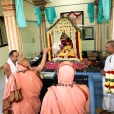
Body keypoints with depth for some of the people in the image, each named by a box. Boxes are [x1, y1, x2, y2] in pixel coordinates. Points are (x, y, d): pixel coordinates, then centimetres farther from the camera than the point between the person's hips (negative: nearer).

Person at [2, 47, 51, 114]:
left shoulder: (13, 77, -14)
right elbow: (42, 65, 2)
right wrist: (45, 53, 13)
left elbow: (8, 96, -9)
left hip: (18, 108, 0)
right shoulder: (32, 74, -15)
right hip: (32, 106, 1)